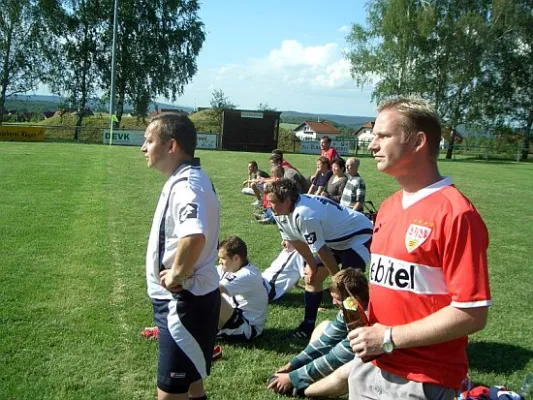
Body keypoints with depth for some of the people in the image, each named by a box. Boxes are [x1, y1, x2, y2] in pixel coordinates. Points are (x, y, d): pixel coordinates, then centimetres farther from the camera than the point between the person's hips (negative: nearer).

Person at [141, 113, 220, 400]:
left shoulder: (186, 184, -23)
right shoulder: (183, 180, 9)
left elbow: (194, 236, -42)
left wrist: (177, 275, -26)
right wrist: (176, 274, 11)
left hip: (184, 301, -10)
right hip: (184, 299, 10)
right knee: (189, 377, 26)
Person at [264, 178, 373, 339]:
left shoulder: (305, 215, -37)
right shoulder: (280, 213, -9)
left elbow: (320, 251, -26)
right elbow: (296, 241, 5)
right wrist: (312, 266, 12)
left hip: (359, 236, -9)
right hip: (334, 239, 10)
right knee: (311, 276, 11)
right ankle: (308, 326, 22)